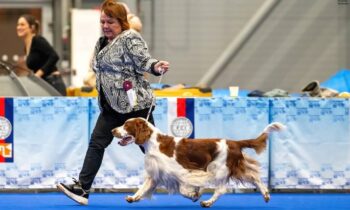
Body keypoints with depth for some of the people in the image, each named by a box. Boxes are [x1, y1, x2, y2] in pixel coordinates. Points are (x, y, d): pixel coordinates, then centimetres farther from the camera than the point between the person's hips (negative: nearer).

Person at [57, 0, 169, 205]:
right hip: (112, 105, 8)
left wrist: (156, 66, -38)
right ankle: (82, 188, 4)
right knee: (97, 143, 4)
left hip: (134, 103, -8)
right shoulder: (102, 42, 14)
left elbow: (144, 61, -20)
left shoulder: (130, 38, -11)